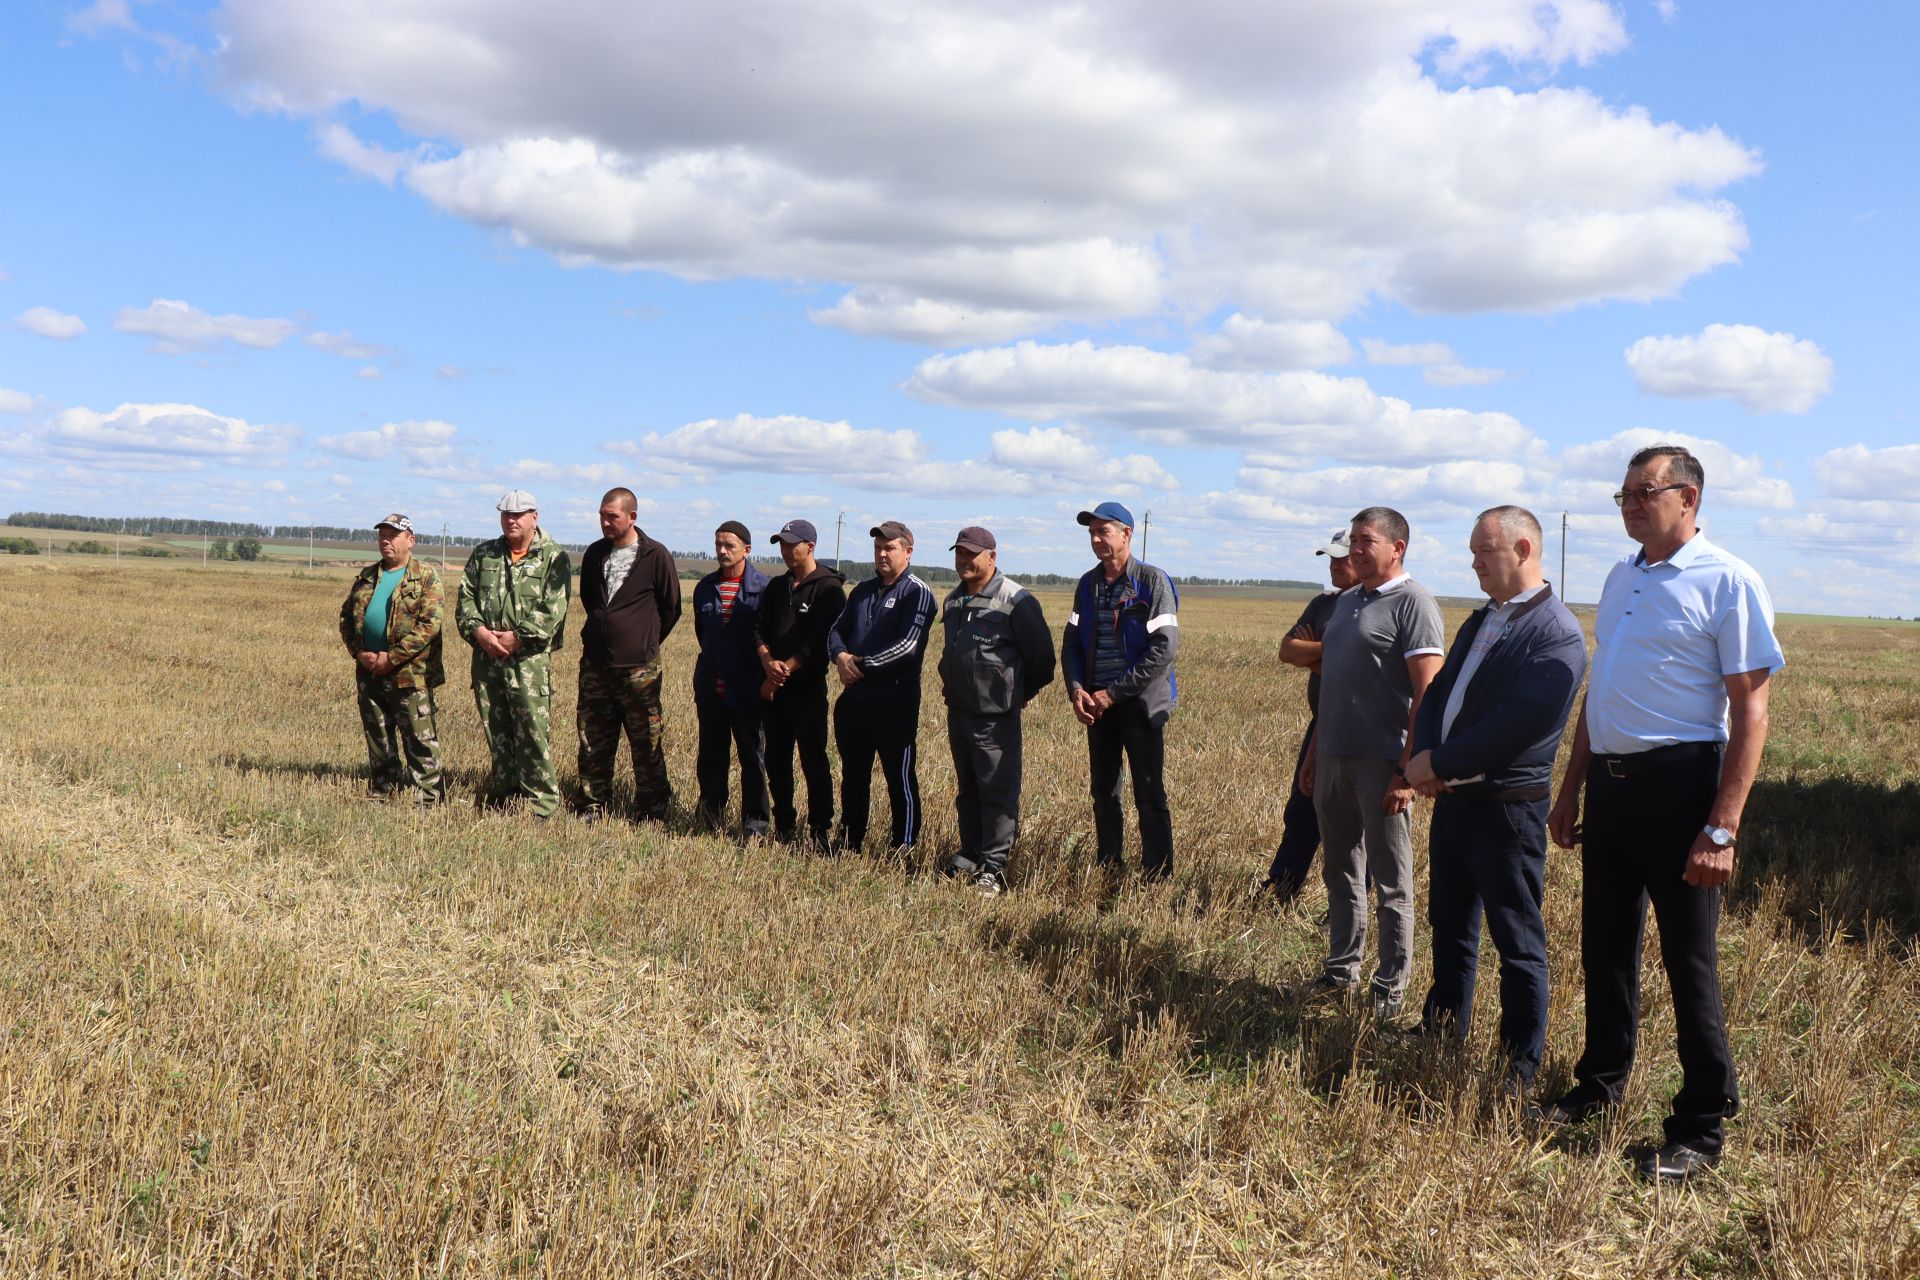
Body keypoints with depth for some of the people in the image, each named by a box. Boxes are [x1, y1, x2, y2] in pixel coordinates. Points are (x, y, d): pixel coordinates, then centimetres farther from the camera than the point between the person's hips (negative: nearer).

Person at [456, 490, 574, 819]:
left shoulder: (553, 557, -1)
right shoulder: (483, 554, 15)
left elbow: (553, 609, -10)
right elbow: (466, 597, 11)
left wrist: (518, 637, -15)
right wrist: (478, 630, -6)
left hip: (529, 658, -5)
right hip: (486, 656, 5)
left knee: (532, 732, -8)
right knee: (495, 730, 11)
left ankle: (542, 803, -2)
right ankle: (501, 794, 22)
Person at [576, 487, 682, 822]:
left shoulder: (655, 556, -7)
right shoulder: (595, 553, 8)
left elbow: (671, 608, 1)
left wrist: (646, 643, 6)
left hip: (639, 668, -5)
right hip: (595, 665, 5)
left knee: (647, 745, 0)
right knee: (593, 741, 9)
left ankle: (652, 813, 9)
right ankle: (593, 805, 20)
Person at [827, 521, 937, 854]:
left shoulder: (917, 593, -7)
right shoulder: (862, 590, 15)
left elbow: (907, 645, -19)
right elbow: (836, 630, 13)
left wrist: (861, 664, -18)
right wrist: (840, 656, -10)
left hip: (895, 701, -7)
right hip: (854, 697, 7)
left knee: (900, 777, 1)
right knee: (853, 775, 16)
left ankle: (904, 847, 10)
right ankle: (850, 841, 28)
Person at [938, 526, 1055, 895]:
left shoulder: (1016, 601, -13)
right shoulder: (953, 601, 13)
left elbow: (1041, 657, -7)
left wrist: (1020, 694, 3)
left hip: (996, 716, -8)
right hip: (958, 711, 8)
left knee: (998, 792, -5)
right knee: (967, 790, 15)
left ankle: (992, 868, -2)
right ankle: (970, 855, 24)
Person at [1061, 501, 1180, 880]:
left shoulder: (1153, 582, -10)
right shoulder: (1088, 584, 9)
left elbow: (1164, 648, -16)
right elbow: (1072, 642, 12)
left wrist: (1113, 693, -17)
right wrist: (1076, 689, -7)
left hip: (1140, 703, -6)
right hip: (1096, 705, 6)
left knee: (1149, 794, 0)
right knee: (1103, 792, 12)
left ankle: (1157, 875, 7)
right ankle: (1107, 869, 22)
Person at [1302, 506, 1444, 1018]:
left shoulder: (1412, 602, -10)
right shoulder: (1347, 601, 15)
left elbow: (1428, 691, -16)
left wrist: (1408, 769, -20)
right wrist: (1314, 753, 18)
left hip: (1381, 764, -8)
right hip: (1334, 759, 8)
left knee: (1391, 884, 2)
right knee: (1340, 873, 16)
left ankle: (1391, 989, 12)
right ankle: (1341, 972, 27)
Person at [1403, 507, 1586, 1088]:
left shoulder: (1557, 634, -15)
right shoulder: (1480, 621, 15)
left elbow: (1518, 726, -23)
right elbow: (1438, 692, 12)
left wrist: (1438, 764, -19)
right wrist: (1423, 757, -7)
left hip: (1508, 805, -9)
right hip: (1452, 797, 9)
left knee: (1518, 941, 2)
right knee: (1449, 925, 19)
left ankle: (1520, 1066, 13)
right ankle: (1443, 1033, 34)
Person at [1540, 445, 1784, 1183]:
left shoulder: (1727, 583, -11)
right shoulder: (1621, 579, 12)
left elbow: (1751, 709, -14)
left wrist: (1721, 828, -19)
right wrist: (1571, 789, 18)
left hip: (1679, 782, -7)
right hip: (1610, 782, 7)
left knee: (1688, 958, 0)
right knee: (1604, 947, 16)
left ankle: (1702, 1129, 12)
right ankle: (1599, 1085, 33)